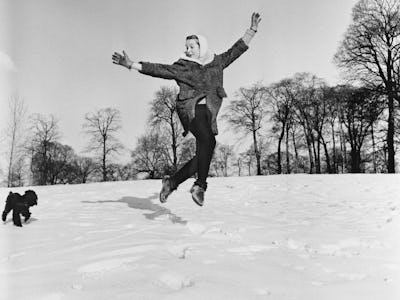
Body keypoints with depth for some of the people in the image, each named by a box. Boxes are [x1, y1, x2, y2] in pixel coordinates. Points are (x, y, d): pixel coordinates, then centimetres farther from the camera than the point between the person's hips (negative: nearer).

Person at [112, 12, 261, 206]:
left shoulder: (216, 62, 20)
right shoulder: (181, 67, 10)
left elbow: (235, 51, 26)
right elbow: (159, 69, 4)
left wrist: (252, 30, 26)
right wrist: (132, 65, -4)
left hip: (208, 113, 5)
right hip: (190, 109, -5)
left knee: (203, 154, 1)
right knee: (208, 141, -30)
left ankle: (172, 181, 16)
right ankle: (200, 186, -25)